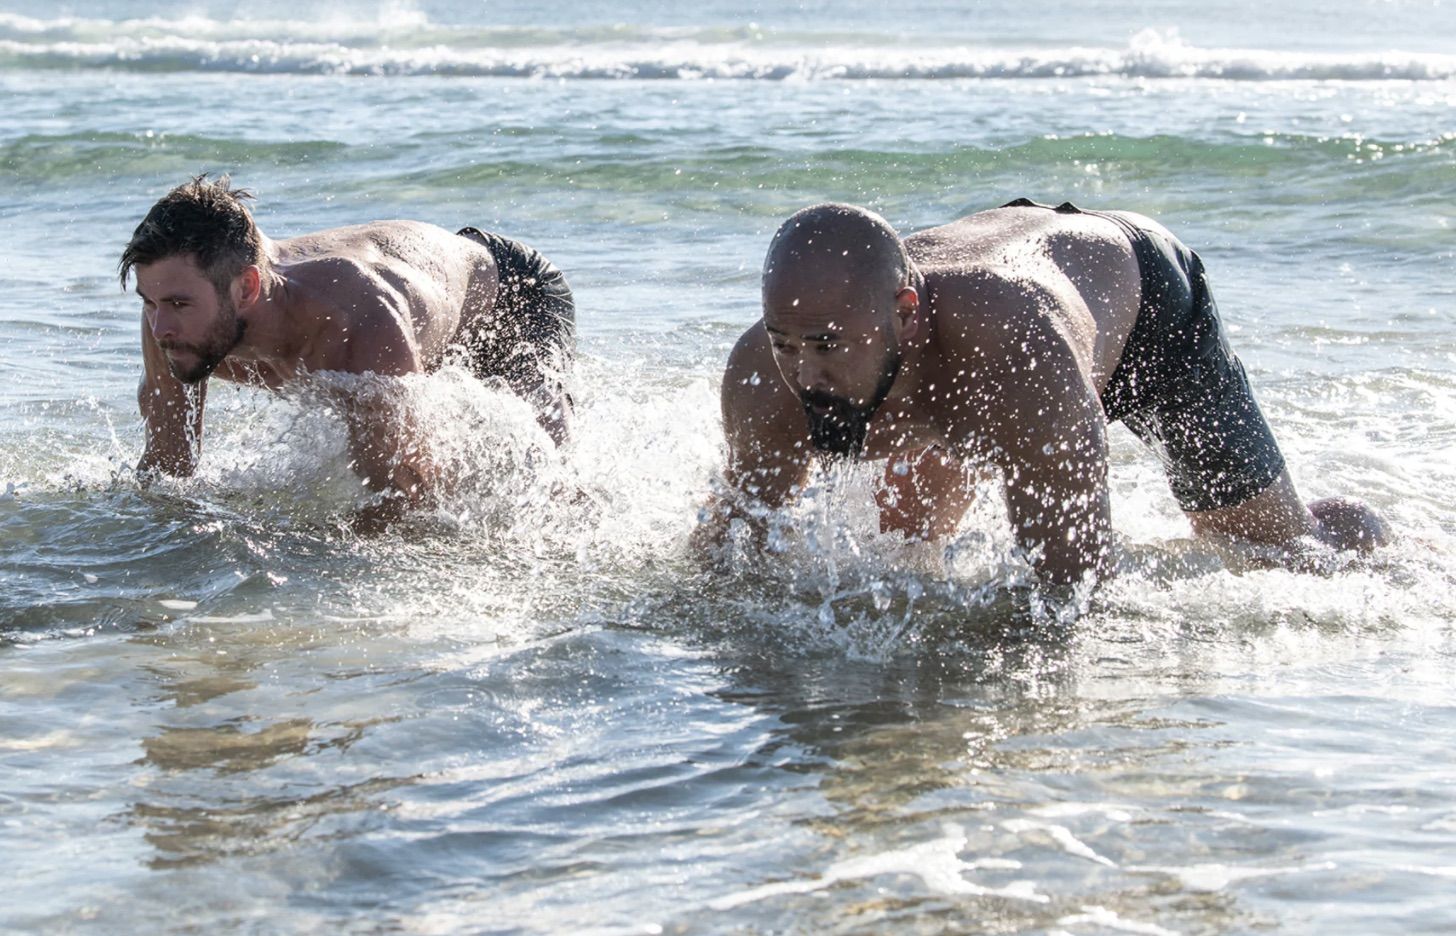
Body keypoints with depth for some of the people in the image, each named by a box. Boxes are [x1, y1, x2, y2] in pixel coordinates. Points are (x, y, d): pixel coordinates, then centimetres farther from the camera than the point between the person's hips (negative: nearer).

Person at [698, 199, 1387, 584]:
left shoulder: (1018, 351, -51)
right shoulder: (764, 376, -35)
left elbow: (1076, 590, -48)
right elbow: (735, 532, -16)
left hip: (1144, 294, -4)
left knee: (1281, 552, 7)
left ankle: (1372, 536, 43)